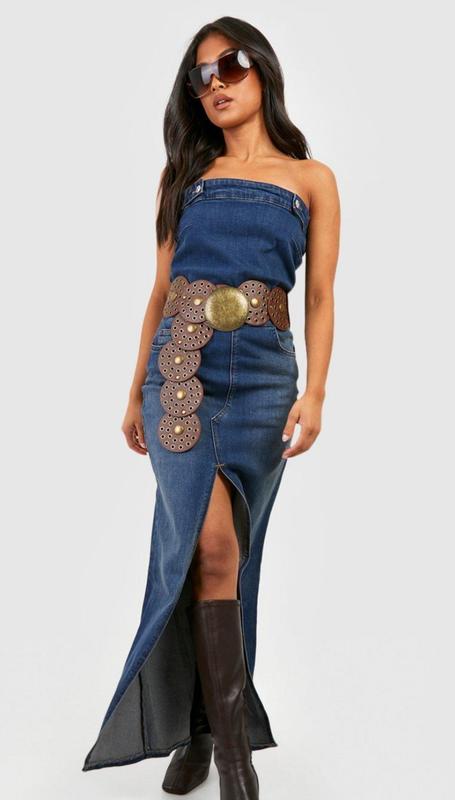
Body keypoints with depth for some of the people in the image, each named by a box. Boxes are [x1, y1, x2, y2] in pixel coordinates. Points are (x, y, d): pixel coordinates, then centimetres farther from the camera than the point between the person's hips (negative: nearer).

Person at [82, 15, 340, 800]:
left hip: (264, 373, 0)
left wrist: (315, 389, -9)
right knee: (212, 542, -14)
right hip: (181, 367, 0)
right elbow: (161, 289, 14)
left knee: (221, 552, 3)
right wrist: (137, 392, 13)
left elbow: (319, 295, 4)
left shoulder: (312, 178, 11)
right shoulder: (184, 175, 15)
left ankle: (200, 720, 20)